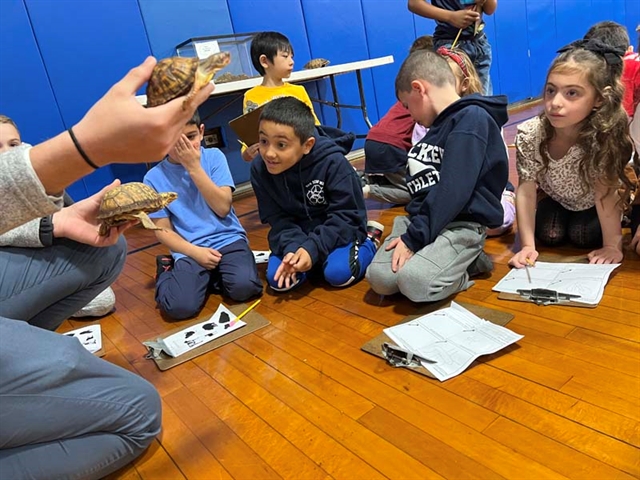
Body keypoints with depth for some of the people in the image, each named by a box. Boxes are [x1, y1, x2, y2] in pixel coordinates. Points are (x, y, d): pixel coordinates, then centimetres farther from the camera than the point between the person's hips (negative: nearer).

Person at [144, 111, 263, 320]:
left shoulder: (214, 156, 1)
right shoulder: (154, 178, 0)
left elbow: (223, 208, -8)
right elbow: (163, 230, 1)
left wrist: (194, 168, -12)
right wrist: (195, 252, -15)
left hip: (227, 239, 1)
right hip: (189, 249, 0)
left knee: (244, 287, -29)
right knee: (179, 307, -25)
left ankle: (212, 273, 5)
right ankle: (168, 271, 9)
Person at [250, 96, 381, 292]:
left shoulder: (333, 163, -25)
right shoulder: (259, 169, -14)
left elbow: (345, 216, -22)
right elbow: (277, 219, -10)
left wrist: (313, 248, -33)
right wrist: (292, 247, -29)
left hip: (339, 231, -3)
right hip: (298, 235, 3)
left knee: (338, 273, -26)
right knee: (276, 279, -16)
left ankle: (369, 240, 4)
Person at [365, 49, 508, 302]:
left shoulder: (472, 118, -12)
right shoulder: (441, 123, 18)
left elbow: (452, 191, -20)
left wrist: (413, 238, -19)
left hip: (463, 223, -7)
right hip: (422, 217, 7)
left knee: (415, 281, -30)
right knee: (380, 278, -15)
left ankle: (468, 262, 0)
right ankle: (455, 262, 4)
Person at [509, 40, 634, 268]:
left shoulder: (604, 135, -37)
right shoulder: (529, 134, -33)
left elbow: (604, 192, -31)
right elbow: (526, 190, -28)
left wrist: (612, 245, -30)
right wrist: (528, 246, -31)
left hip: (594, 204, -1)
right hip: (554, 197, 1)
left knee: (583, 237, -17)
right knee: (549, 236, -16)